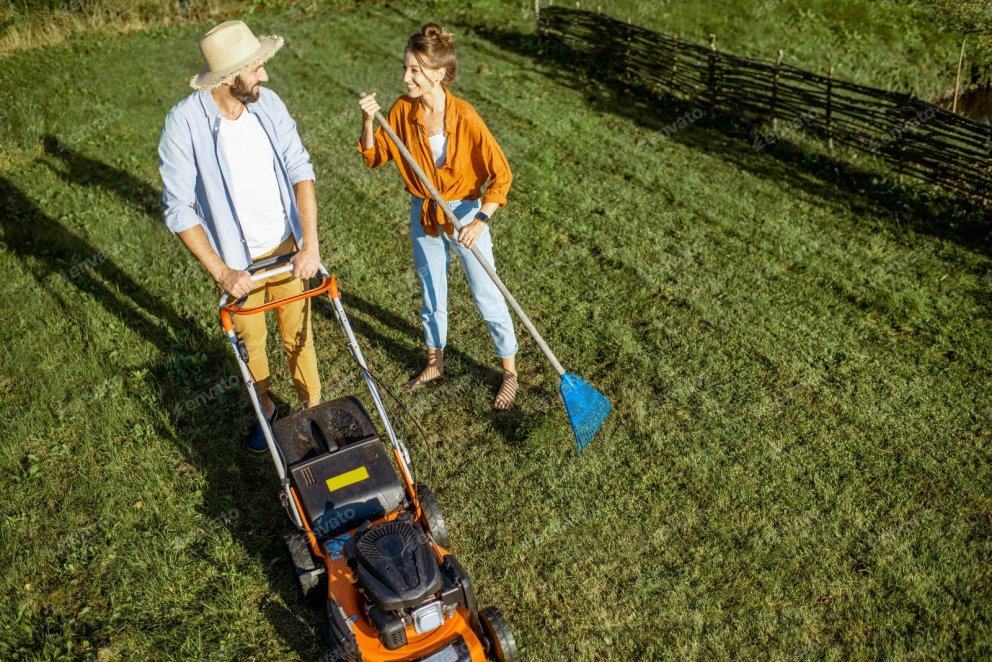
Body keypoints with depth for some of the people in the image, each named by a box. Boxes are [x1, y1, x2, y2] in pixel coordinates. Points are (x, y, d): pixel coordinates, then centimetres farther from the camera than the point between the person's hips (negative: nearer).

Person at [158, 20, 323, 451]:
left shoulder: (268, 102, -10)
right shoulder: (185, 122, -21)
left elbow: (300, 170, -10)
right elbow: (179, 209, -19)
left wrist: (310, 245, -19)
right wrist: (221, 272, -23)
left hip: (286, 248, 2)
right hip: (237, 261, -2)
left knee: (298, 334, 15)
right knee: (250, 343, 18)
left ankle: (313, 407, 36)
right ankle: (264, 409, 43)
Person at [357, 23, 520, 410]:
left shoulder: (465, 118, -23)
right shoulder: (402, 110, -10)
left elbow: (501, 174, -18)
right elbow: (375, 158, 1)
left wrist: (481, 221, -27)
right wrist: (368, 122, -16)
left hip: (464, 213, -4)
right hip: (423, 215, 5)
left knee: (487, 297, 6)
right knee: (431, 294, 20)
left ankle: (510, 372, 24)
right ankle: (435, 363, 41)